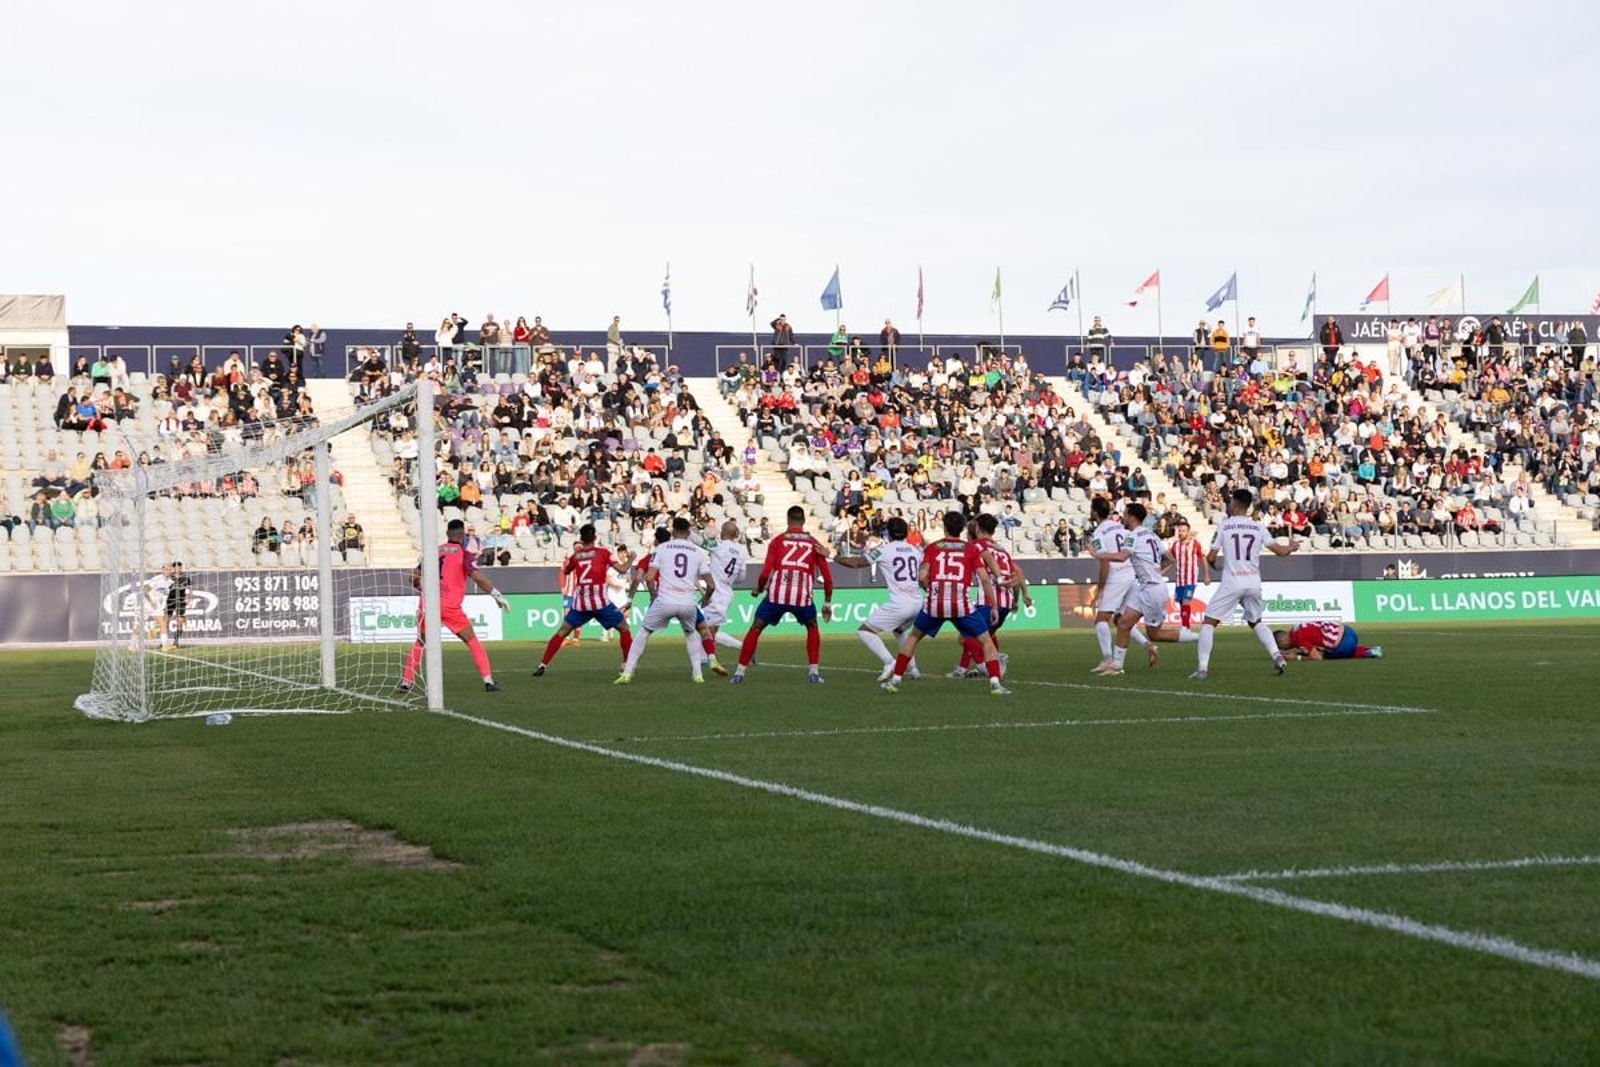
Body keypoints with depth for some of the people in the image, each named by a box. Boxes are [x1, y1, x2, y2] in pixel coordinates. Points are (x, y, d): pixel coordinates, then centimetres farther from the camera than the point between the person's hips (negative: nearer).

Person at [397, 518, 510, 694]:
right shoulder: (462, 554, 1)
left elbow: (414, 578, 16)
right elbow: (477, 577, -12)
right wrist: (498, 597, -7)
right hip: (450, 607, -3)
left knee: (420, 642, 20)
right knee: (472, 641, 7)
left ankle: (406, 682, 14)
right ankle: (488, 681, 0)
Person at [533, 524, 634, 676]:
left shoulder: (575, 556, 9)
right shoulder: (603, 553, -1)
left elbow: (565, 571, 28)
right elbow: (622, 570, -3)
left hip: (579, 603, 3)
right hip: (600, 602, -3)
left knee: (562, 632, 14)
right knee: (624, 628, 13)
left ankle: (542, 665, 7)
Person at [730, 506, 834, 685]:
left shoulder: (778, 540, 11)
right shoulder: (814, 544, 14)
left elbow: (765, 572, 2)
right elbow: (827, 578, 12)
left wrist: (758, 589, 21)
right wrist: (827, 603, 23)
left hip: (776, 594, -1)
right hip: (803, 596, 1)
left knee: (755, 629, 16)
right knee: (812, 628, 28)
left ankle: (740, 672, 12)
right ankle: (814, 672, 17)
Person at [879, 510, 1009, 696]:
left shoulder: (932, 548, 12)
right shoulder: (972, 548, 11)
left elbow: (922, 577, 0)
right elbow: (984, 579, 3)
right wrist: (993, 606, 8)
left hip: (934, 603, 1)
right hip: (961, 603, -1)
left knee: (913, 637, 24)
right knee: (986, 642, 10)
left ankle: (895, 680, 22)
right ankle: (995, 683, -7)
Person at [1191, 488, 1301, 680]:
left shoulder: (1224, 526, -1)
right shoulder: (1258, 528, 6)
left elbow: (1210, 558, -1)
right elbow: (1280, 551, 8)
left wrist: (1216, 565, 23)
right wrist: (1291, 547, 31)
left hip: (1231, 584, -4)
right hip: (1254, 583, 4)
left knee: (1209, 622, 3)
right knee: (1256, 622, 25)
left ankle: (1203, 668, -7)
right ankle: (1276, 655, 8)